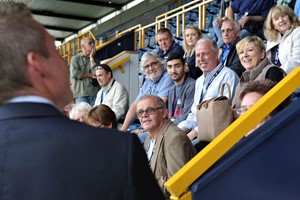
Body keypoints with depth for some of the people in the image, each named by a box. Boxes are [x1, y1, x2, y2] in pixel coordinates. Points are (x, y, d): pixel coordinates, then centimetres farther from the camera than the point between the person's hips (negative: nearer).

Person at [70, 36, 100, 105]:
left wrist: (91, 58, 2)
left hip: (95, 94, 2)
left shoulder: (95, 60, 15)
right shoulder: (75, 58, 9)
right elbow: (74, 73, -7)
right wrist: (90, 75, 0)